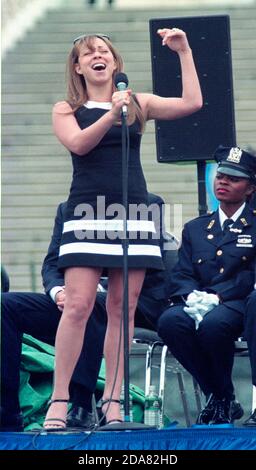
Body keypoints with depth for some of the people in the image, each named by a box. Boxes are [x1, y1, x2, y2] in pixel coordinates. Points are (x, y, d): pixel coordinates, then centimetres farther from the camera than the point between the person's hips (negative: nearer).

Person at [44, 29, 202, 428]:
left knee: (122, 309, -1)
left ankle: (113, 402, 1)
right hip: (86, 214, -2)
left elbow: (192, 103, 2)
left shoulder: (138, 104, 12)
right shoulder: (66, 110, 9)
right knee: (78, 306, -12)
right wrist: (112, 115, -22)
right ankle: (59, 400, -10)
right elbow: (78, 143, -10)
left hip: (133, 215, 2)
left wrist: (185, 53, 1)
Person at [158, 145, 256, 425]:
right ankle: (214, 395, -16)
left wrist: (216, 297, -18)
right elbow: (180, 276, 12)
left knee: (213, 324, -38)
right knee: (170, 321, -31)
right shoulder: (195, 229, 22)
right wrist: (193, 297, -12)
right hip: (198, 305, 4)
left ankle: (223, 398, -12)